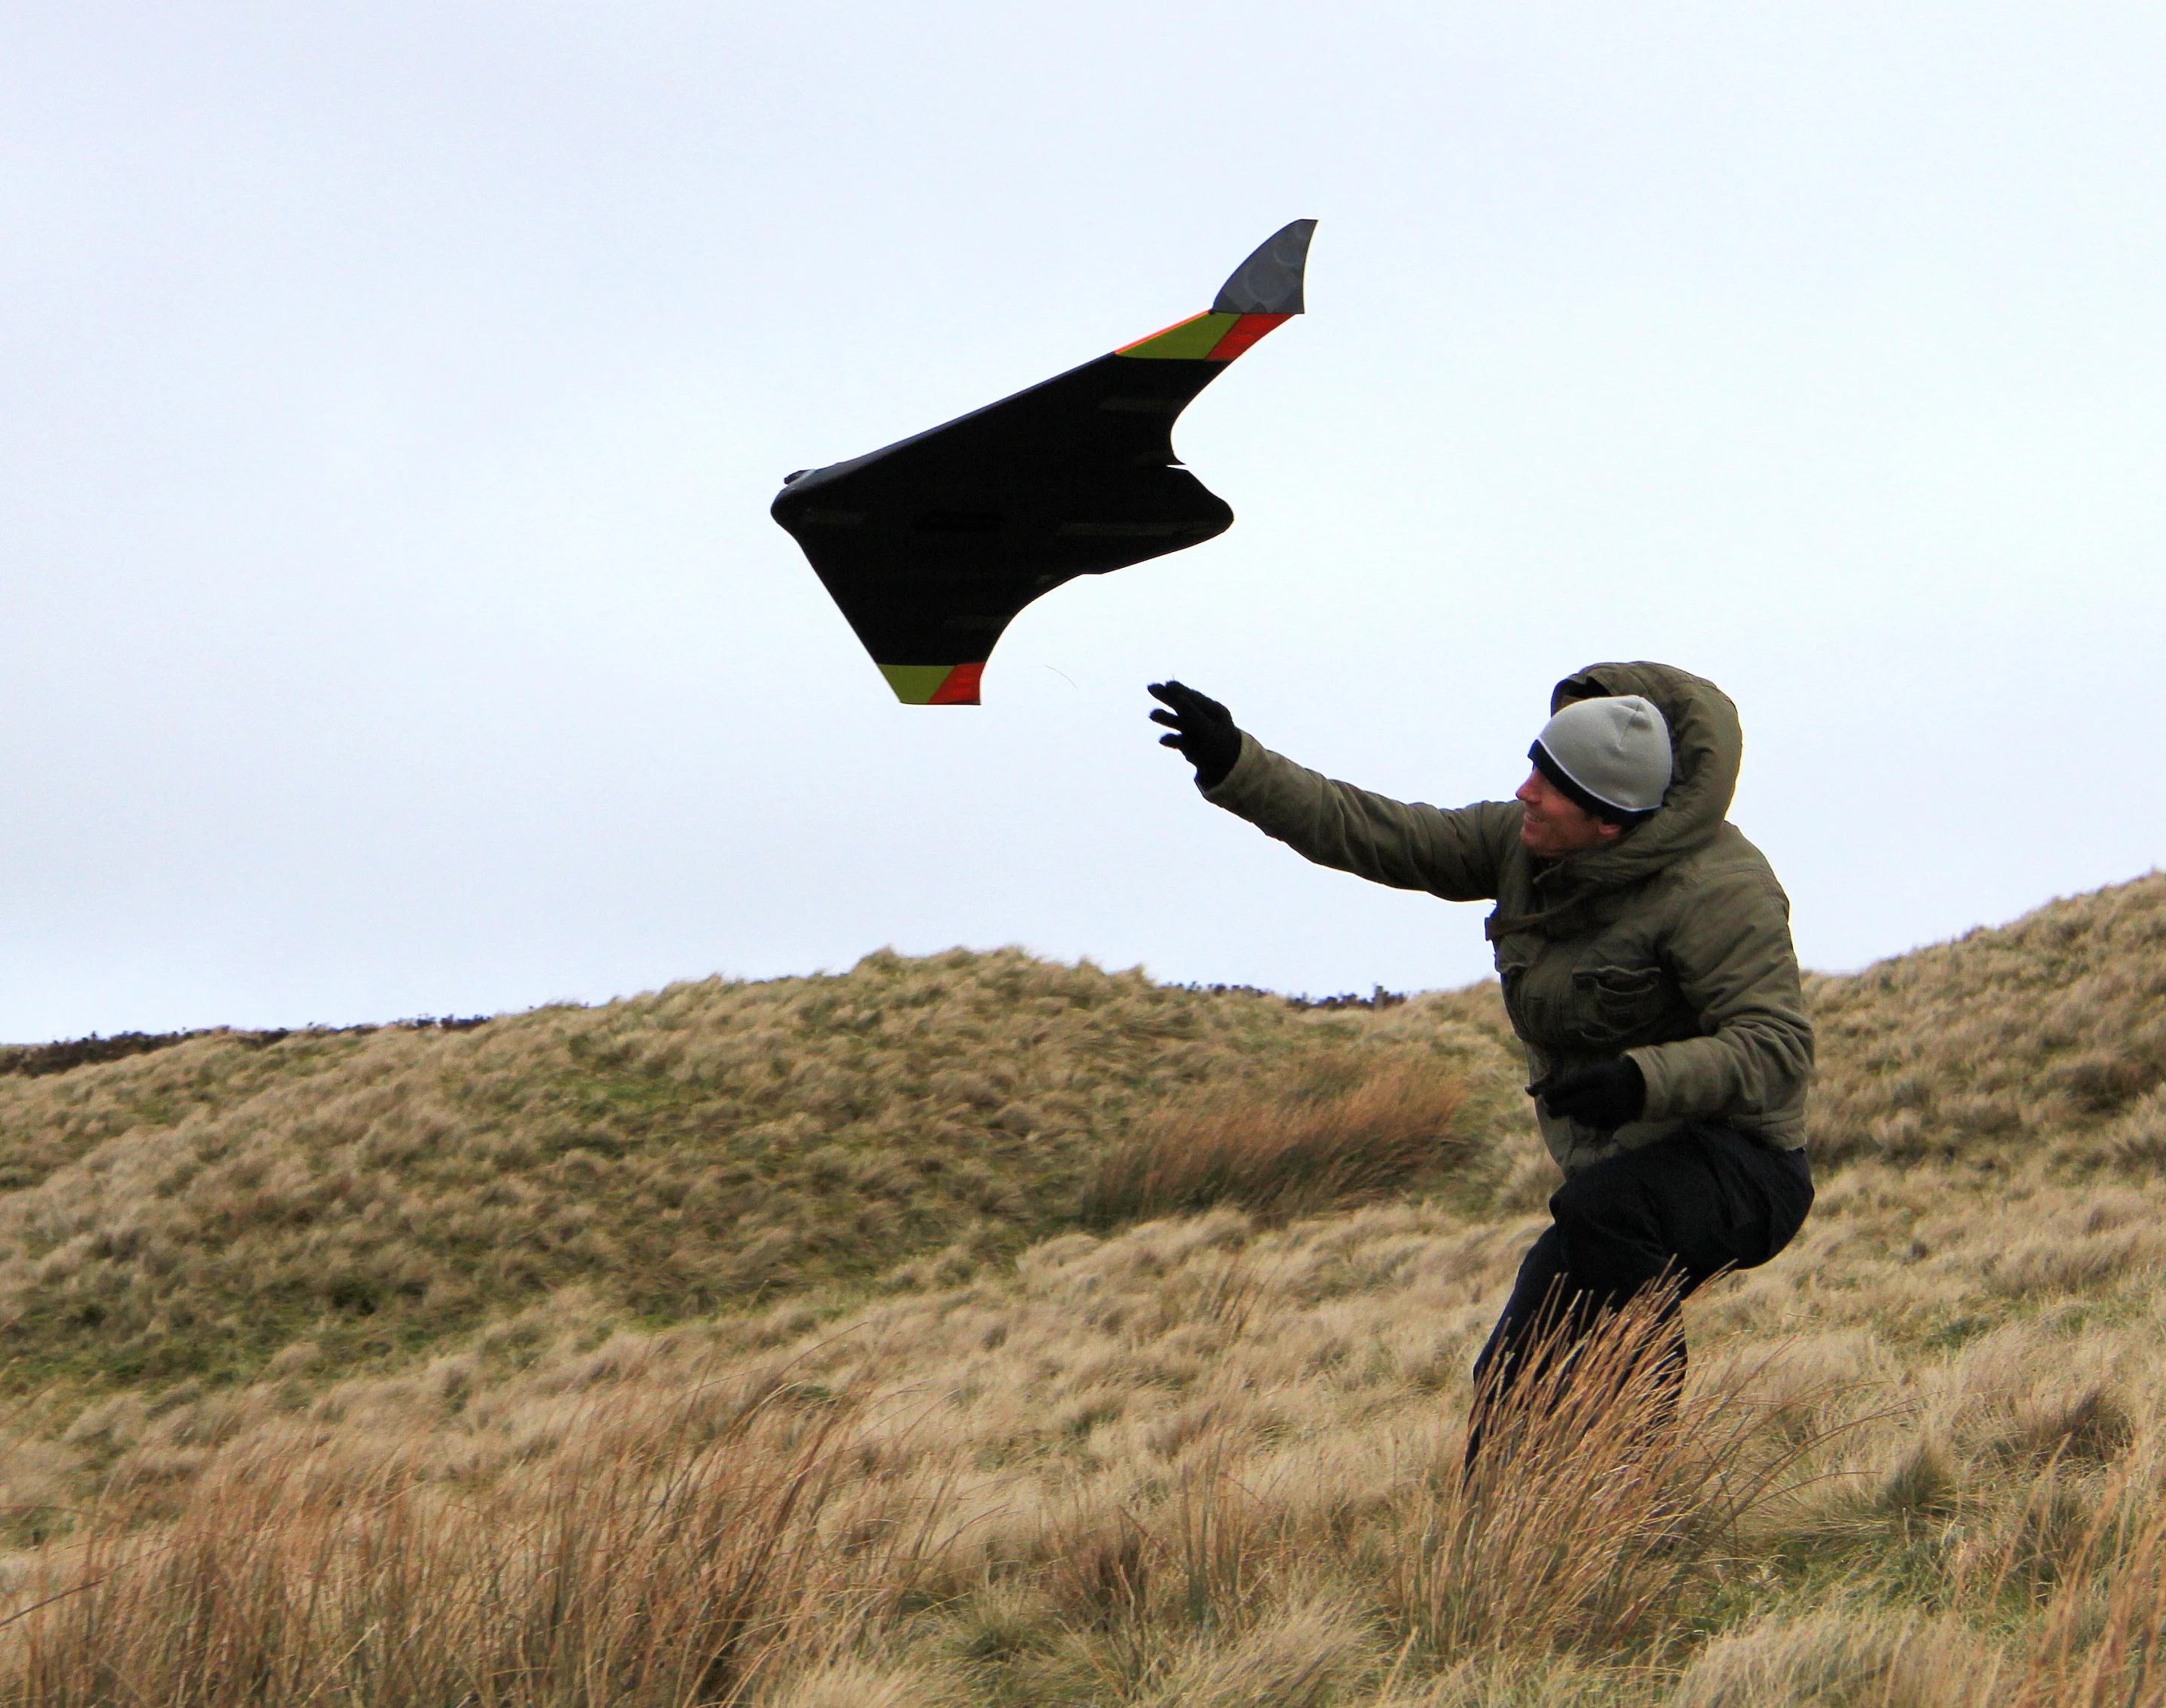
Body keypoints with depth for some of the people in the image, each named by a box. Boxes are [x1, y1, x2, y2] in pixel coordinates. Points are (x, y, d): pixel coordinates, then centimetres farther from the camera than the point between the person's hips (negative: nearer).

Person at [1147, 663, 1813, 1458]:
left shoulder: (1715, 892, -20)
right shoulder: (1524, 847, 2)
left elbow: (1778, 1045, -26)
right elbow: (1378, 835, 2)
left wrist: (1642, 1081, -41)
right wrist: (1234, 766, -6)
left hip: (1736, 1170, -8)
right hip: (1623, 1171, 8)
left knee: (1599, 1216, -40)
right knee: (1514, 1388, 4)